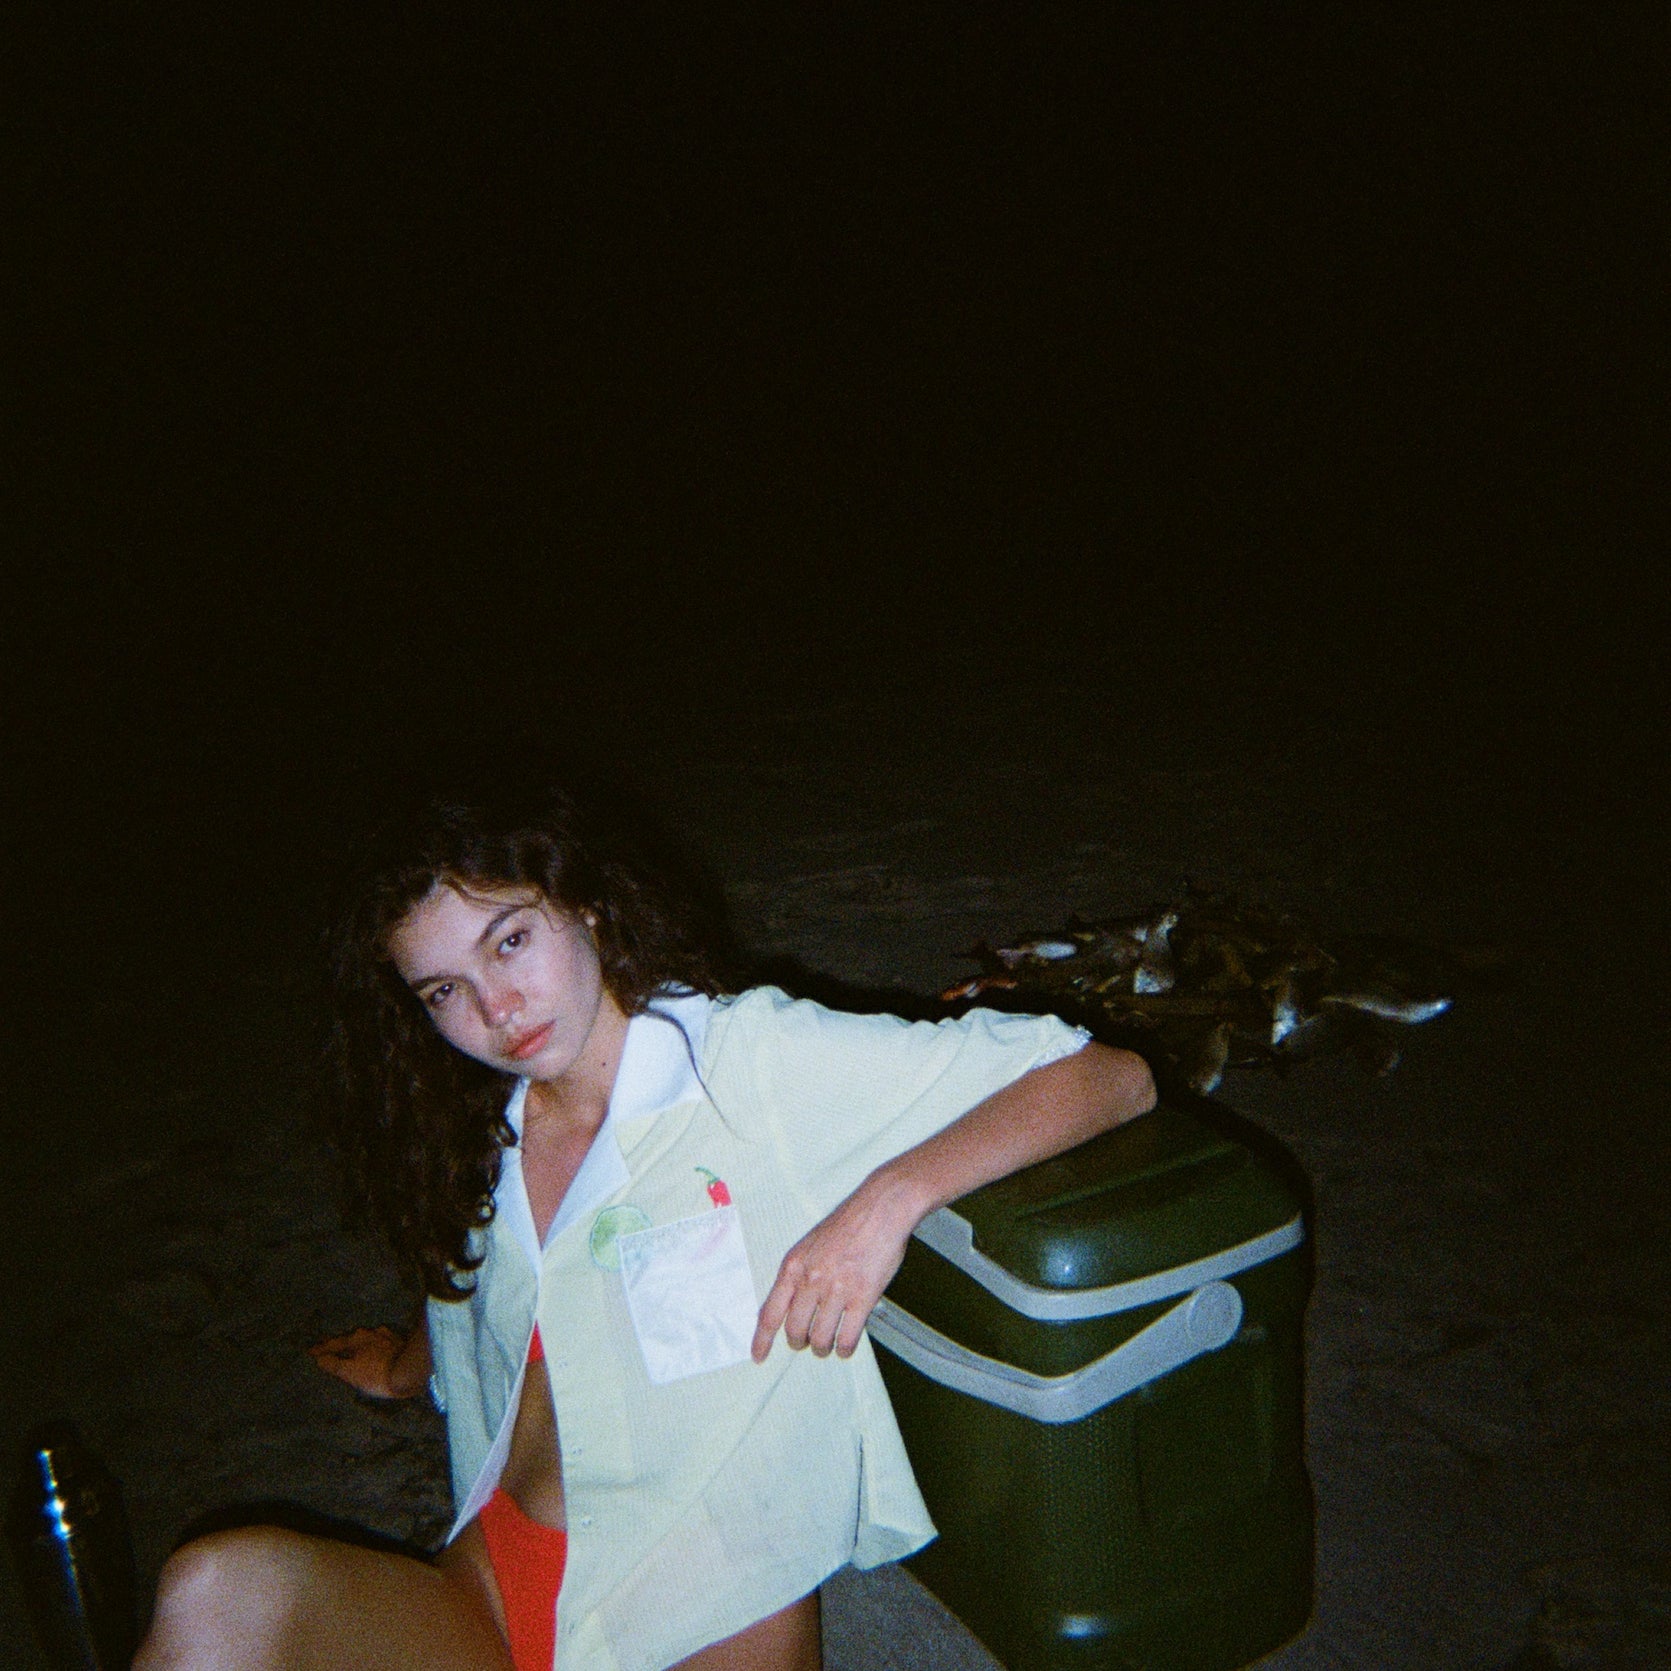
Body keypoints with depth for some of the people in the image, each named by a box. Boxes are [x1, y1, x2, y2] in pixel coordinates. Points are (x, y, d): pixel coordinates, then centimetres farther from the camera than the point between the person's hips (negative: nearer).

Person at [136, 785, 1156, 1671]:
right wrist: (408, 1366, 51)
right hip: (493, 1589, 4)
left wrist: (892, 1195, -23)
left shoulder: (756, 1056, -8)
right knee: (219, 1588, -25)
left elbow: (1112, 1078, -11)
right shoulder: (485, 1139, 11)